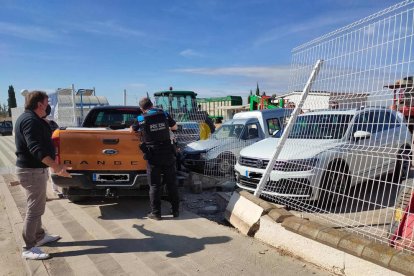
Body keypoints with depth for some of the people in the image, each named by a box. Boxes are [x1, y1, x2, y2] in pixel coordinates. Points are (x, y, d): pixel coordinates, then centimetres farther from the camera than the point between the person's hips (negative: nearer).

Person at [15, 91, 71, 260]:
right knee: (35, 209, -4)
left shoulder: (27, 118, 13)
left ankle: (40, 236, 36)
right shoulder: (31, 120, -20)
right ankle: (29, 248, 6)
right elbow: (36, 148, -32)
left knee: (36, 207, 21)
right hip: (32, 171, -11)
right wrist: (57, 167, -36)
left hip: (32, 169, 11)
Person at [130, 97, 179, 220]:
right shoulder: (164, 114, 2)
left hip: (153, 156, -2)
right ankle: (175, 210, 19)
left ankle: (156, 213, 12)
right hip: (168, 154, 2)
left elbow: (132, 130, 15)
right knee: (171, 183, 12)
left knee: (154, 185, 7)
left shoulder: (141, 119, -4)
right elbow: (174, 127, 16)